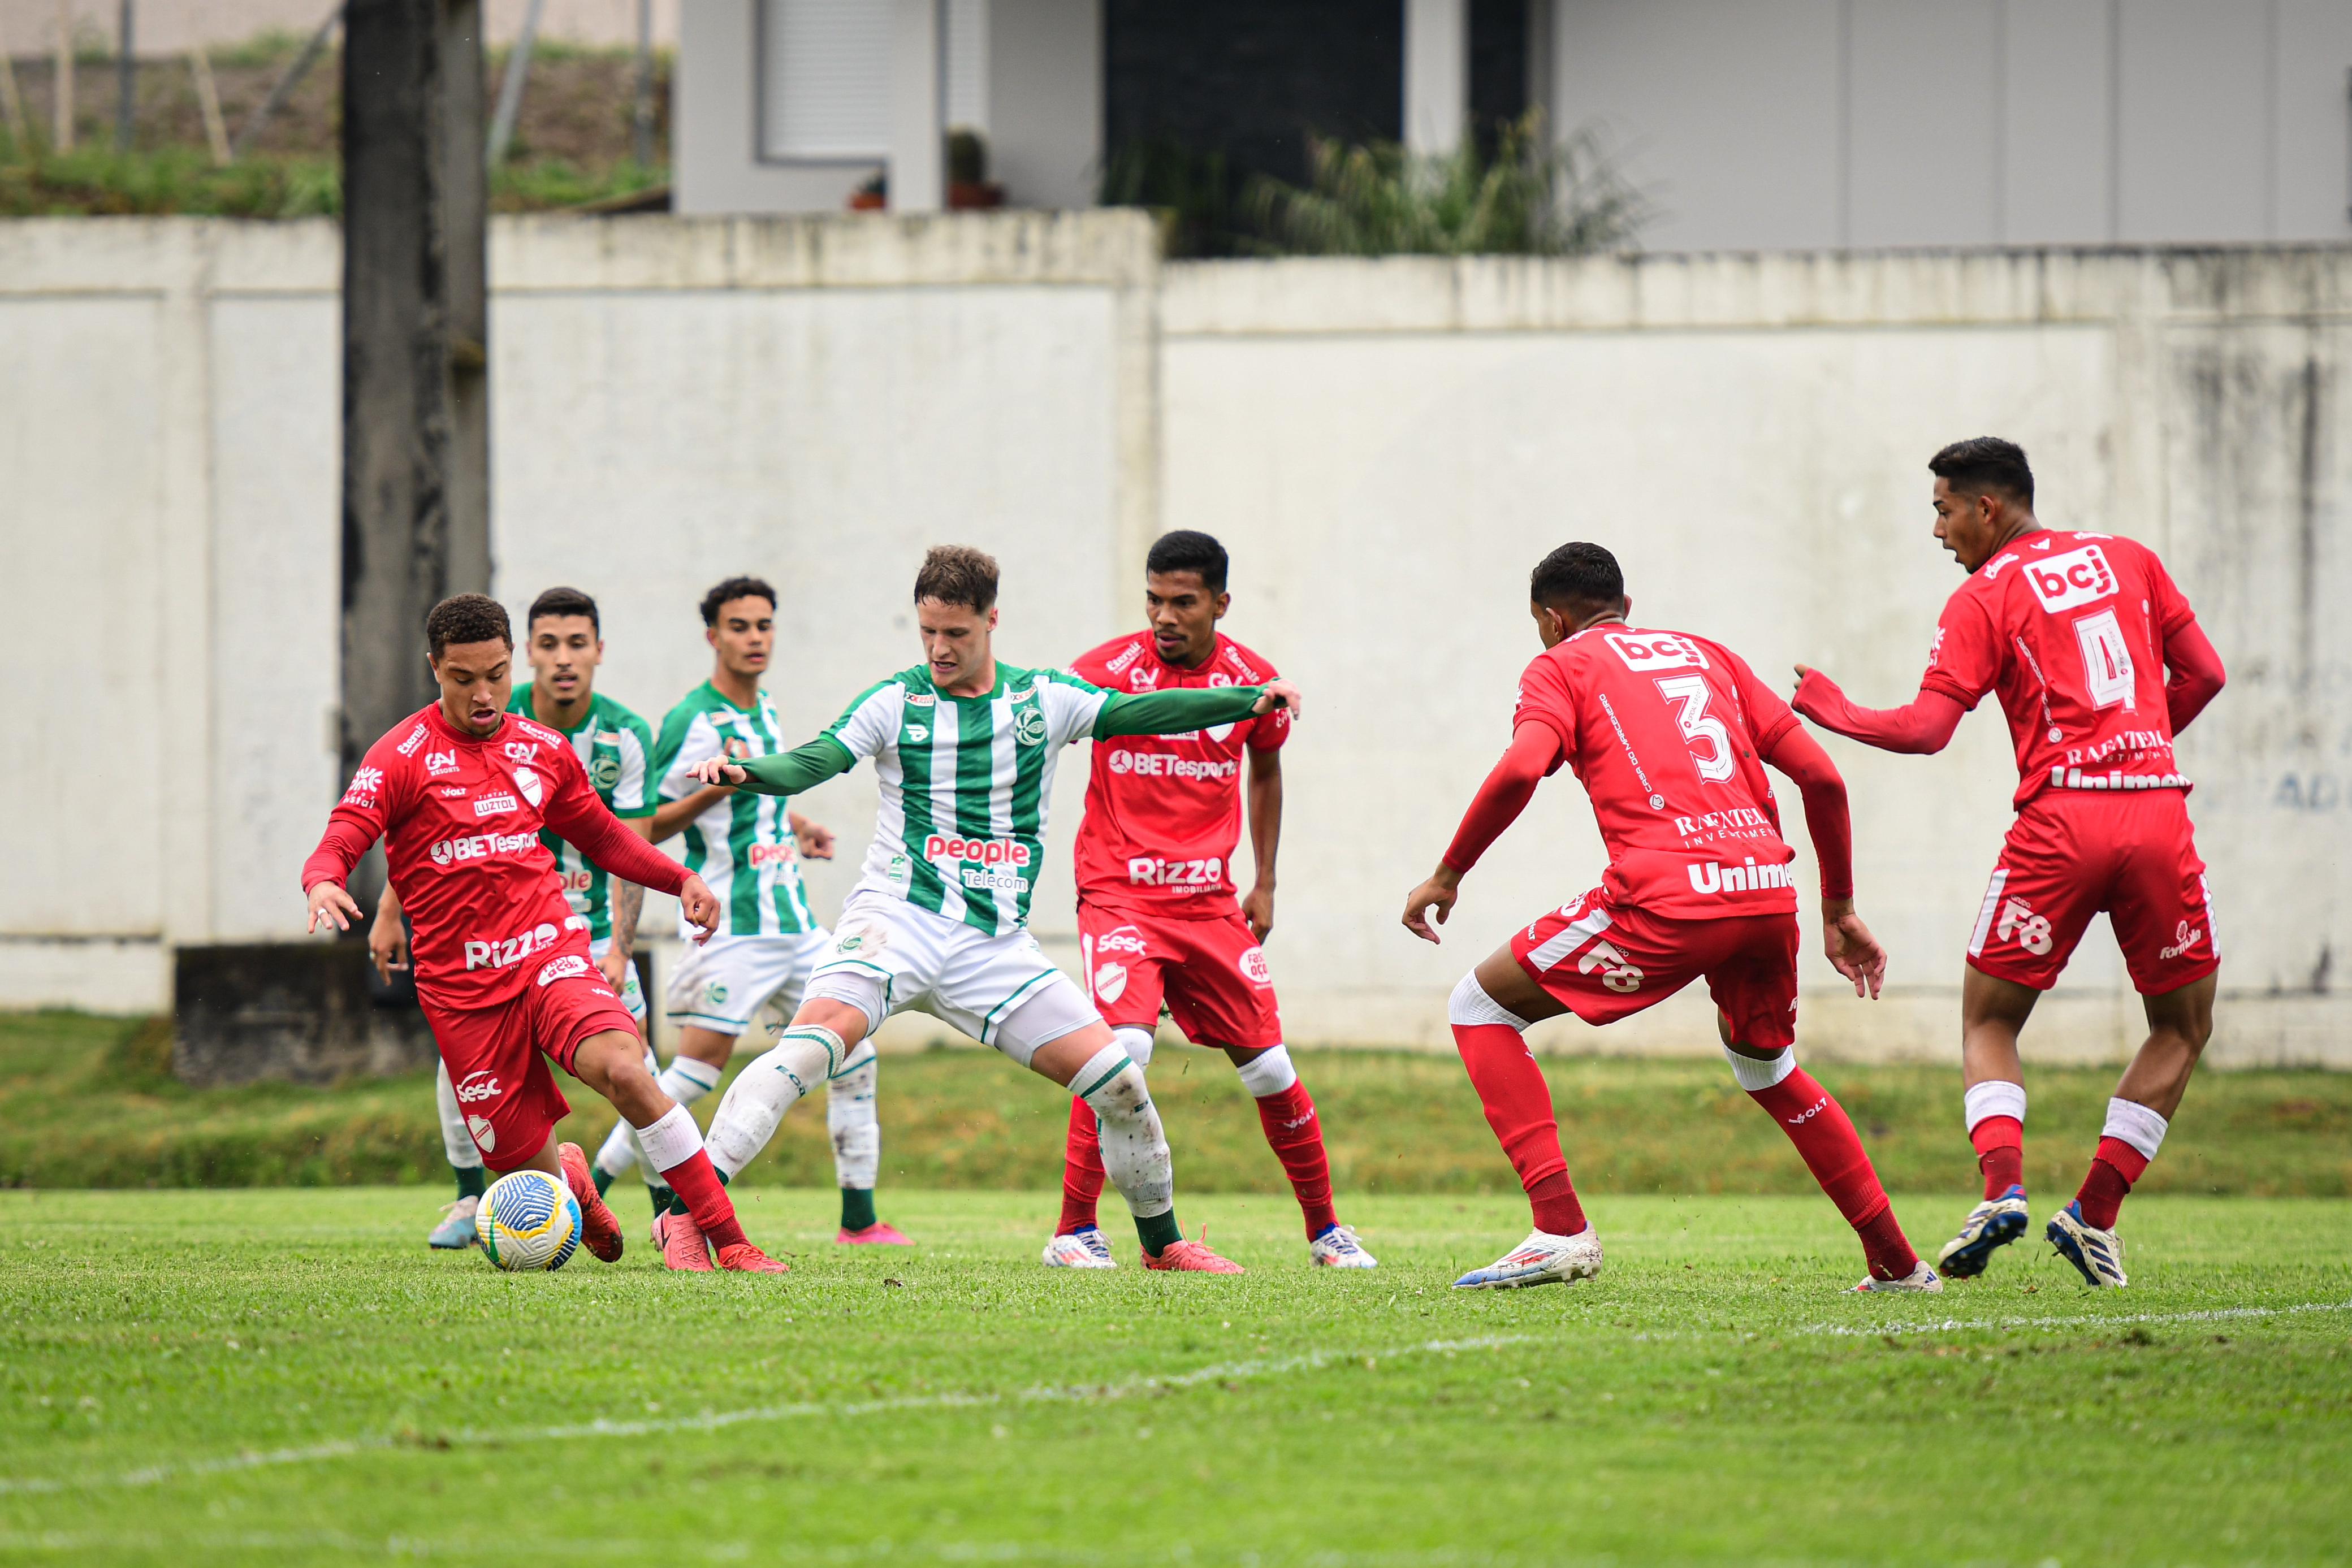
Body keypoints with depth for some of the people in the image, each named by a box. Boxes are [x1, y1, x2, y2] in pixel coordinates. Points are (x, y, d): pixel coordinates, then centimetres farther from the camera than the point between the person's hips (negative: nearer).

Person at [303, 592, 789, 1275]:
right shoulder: (403, 756, -2)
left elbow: (603, 836, 27)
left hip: (549, 950, 2)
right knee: (532, 1170, -2)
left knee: (623, 1068, -29)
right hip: (462, 985, -2)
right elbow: (338, 846, -11)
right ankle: (572, 1183, 39)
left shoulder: (543, 749, 12)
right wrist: (323, 885, -34)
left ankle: (726, 1236, -25)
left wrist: (679, 879, 12)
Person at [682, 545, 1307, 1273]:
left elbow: (1143, 713, 3)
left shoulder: (1045, 698, 8)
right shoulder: (895, 702, 2)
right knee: (816, 1041, -29)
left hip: (996, 940, 3)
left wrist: (1252, 700, -9)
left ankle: (1162, 1241, 19)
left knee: (1116, 1078, -3)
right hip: (897, 916, -3)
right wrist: (743, 773, -30)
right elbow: (814, 762, -9)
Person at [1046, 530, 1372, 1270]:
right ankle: (1074, 1230, -14)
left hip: (1210, 903, 3)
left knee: (1268, 1065, 4)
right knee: (1125, 1043, -24)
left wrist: (1265, 885, 18)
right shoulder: (1110, 669, -9)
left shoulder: (1254, 682, 2)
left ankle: (1325, 1228, 22)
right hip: (1119, 895, -3)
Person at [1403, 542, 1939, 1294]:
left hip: (1668, 896, -6)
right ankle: (1898, 1262, 29)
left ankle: (1560, 1228, -4)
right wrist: (1839, 911, 27)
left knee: (1481, 1006, 10)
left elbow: (1520, 771, -8)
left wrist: (1447, 875, 3)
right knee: (1768, 1068, 32)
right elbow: (1821, 776, 20)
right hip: (1767, 887, 6)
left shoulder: (1561, 667, 13)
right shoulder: (1708, 655, 27)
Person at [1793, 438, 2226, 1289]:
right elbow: (2204, 675, 13)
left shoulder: (1983, 599, 2)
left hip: (2059, 821, -3)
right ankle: (2096, 1212, 5)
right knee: (2183, 1028, 17)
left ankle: (2003, 1186, -12)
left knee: (1988, 1023, 12)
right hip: (2158, 812, 3)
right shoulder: (2129, 559, 15)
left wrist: (1838, 713, 9)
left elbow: (1927, 729, -6)